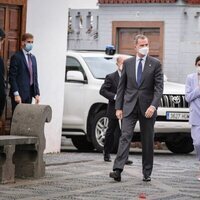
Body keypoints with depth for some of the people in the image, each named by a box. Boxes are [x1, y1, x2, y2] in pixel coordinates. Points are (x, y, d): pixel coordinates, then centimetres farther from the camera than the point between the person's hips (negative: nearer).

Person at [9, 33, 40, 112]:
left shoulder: (33, 58, 15)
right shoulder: (16, 57, -7)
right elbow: (12, 77, -11)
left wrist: (37, 93, 8)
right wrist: (16, 94, -17)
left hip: (29, 94, 6)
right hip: (19, 94, -6)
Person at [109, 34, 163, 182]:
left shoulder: (155, 64, 1)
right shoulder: (128, 63, 8)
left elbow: (159, 87, -6)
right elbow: (121, 86, 10)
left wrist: (153, 106, -19)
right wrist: (119, 107, 3)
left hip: (147, 108, -1)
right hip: (130, 107, 1)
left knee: (148, 141, 6)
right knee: (125, 137, -11)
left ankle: (147, 173, 14)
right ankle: (118, 170, -21)